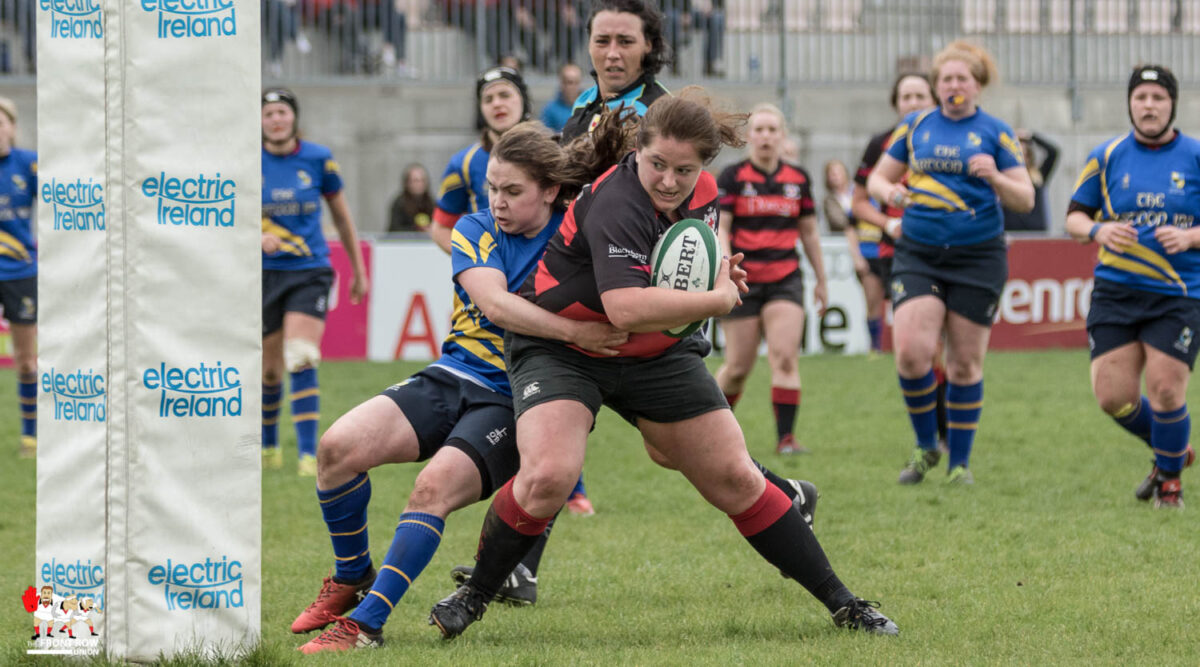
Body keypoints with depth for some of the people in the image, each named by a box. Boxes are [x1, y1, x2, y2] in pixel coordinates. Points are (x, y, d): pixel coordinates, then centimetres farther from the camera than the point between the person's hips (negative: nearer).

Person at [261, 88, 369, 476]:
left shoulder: (317, 160, -1)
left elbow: (341, 214, 11)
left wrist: (359, 271, 16)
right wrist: (258, 237, -18)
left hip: (310, 272, -1)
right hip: (265, 272, 1)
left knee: (301, 360, -19)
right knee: (269, 369, 8)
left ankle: (309, 455, -20)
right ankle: (268, 444, 33)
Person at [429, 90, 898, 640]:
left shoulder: (702, 193, -6)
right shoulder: (615, 204, -30)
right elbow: (625, 306, -44)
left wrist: (720, 271, -4)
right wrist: (719, 299, -33)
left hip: (657, 355, 6)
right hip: (561, 347, -6)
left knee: (736, 481, 5)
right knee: (548, 477, -28)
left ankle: (841, 604, 14)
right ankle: (476, 593, -5)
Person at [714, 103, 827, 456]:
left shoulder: (798, 179, 7)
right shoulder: (733, 177, -2)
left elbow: (809, 232, 16)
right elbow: (718, 228, -9)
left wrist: (821, 280, 19)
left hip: (785, 280, 2)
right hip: (743, 280, -2)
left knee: (785, 358, -14)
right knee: (739, 367, 1)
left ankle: (786, 437, -14)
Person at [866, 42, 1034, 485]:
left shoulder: (995, 132, 2)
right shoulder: (915, 126, 9)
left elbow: (1025, 200, 0)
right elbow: (877, 178, 17)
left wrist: (996, 178, -20)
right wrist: (889, 191, -7)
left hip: (977, 258, -1)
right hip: (918, 255, 1)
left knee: (965, 362, 2)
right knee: (911, 352, -15)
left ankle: (960, 461, 16)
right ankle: (926, 448, 6)